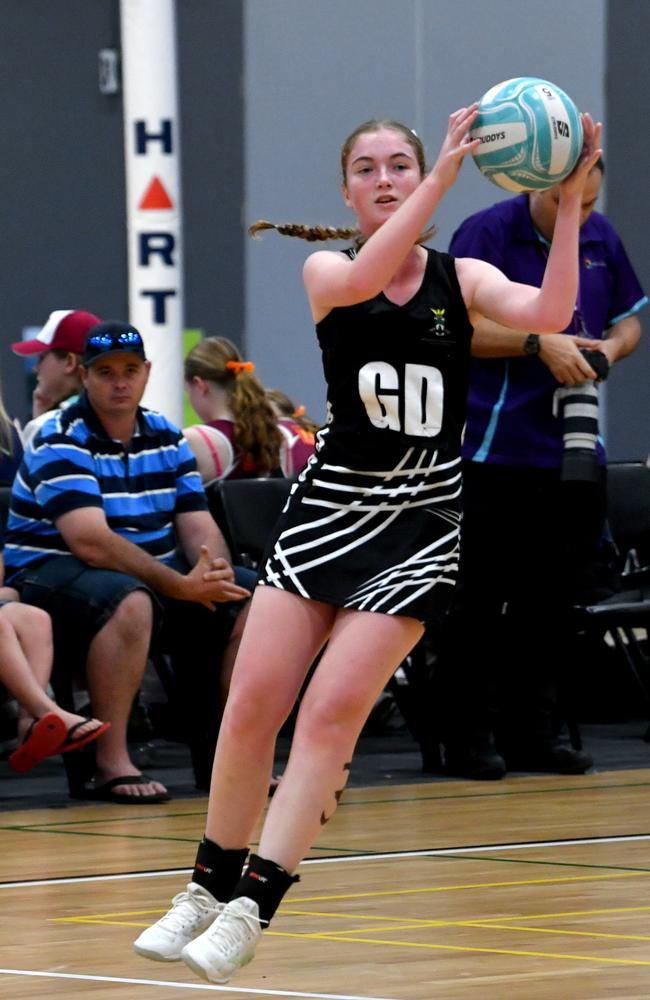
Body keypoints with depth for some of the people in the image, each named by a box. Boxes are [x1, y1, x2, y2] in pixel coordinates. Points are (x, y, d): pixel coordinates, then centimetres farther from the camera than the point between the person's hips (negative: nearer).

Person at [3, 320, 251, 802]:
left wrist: (214, 574, -21)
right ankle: (112, 765, -36)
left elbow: (197, 525, 4)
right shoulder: (61, 441, -13)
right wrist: (182, 586, -30)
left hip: (156, 575, 7)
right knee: (130, 603, -38)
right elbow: (90, 542, -25)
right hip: (51, 574, -7)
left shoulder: (166, 437, 10)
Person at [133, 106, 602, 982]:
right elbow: (360, 283, -23)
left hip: (420, 524, -1)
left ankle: (251, 911, -7)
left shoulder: (462, 278, 3)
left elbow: (548, 312, -16)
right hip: (329, 506, 1)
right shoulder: (325, 272, 2)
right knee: (254, 703, -4)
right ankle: (207, 891, 13)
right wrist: (446, 176, -29)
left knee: (331, 713, -11)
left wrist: (569, 202, -24)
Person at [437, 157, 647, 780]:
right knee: (480, 600, -3)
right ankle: (469, 737, 2)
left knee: (553, 599, 9)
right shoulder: (486, 233, -7)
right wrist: (539, 343, -20)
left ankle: (533, 732, 17)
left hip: (573, 454, 6)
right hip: (494, 453, -6)